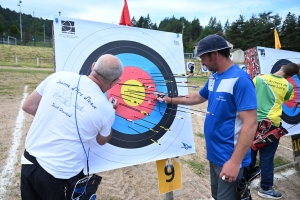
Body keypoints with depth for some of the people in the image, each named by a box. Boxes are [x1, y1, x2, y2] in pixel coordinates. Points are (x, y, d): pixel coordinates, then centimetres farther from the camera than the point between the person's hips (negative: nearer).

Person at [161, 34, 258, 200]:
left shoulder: (240, 79, -20)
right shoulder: (213, 78, 7)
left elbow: (250, 123, -25)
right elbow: (197, 98, 24)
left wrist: (235, 161, -27)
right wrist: (171, 100, 24)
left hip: (229, 158, -8)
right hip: (214, 154, 9)